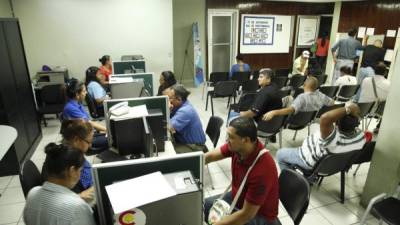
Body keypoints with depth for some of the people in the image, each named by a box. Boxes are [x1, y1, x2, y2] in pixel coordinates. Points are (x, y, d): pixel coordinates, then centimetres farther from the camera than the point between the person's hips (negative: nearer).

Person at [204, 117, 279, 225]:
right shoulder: (236, 146, -18)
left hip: (259, 216, -7)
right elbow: (209, 156, -4)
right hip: (238, 197, 7)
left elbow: (247, 215, -29)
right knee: (203, 206, 8)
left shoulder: (261, 170, -37)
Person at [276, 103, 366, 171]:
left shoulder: (334, 138, -45)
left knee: (280, 154, 15)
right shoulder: (360, 136, -23)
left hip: (313, 163, -7)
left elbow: (324, 118, -62)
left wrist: (347, 109, -54)